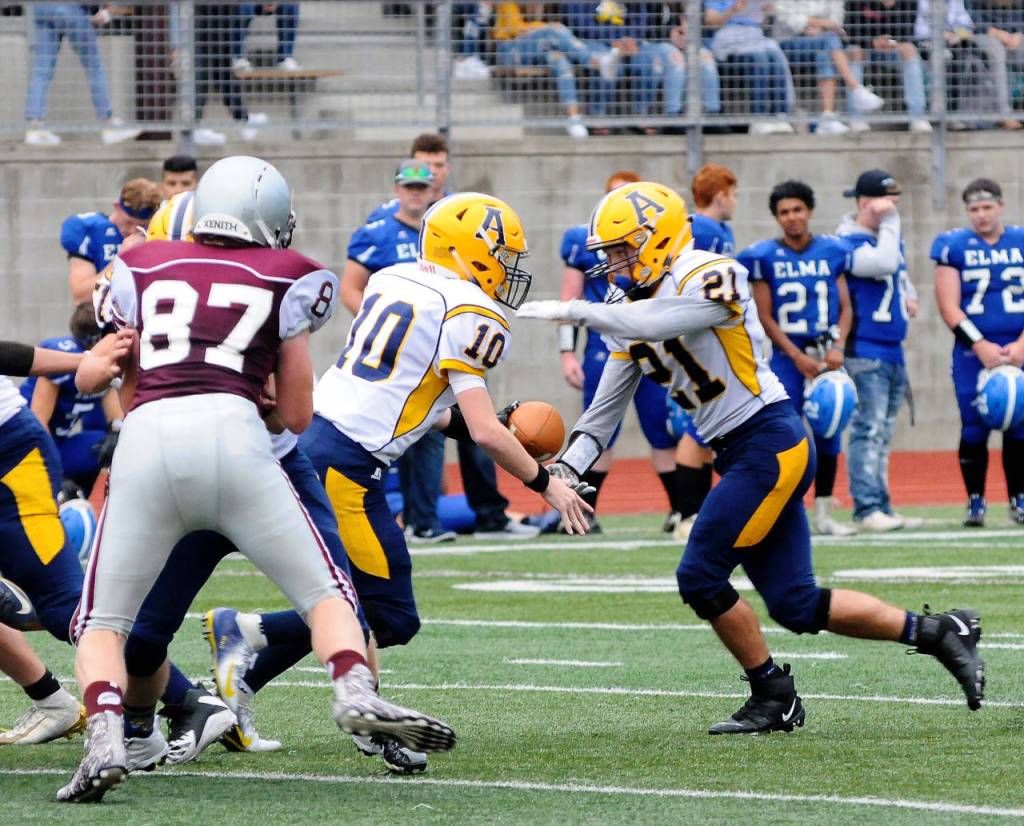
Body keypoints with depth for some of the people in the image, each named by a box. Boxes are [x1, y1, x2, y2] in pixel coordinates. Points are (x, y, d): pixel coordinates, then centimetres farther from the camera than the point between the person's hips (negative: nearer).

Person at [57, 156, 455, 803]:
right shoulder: (287, 280, 17)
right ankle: (356, 693, -17)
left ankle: (107, 737, -14)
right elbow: (297, 414, 18)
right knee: (326, 591, 11)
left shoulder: (142, 269, 22)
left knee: (104, 622, 12)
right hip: (231, 435, -1)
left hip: (146, 439, 1)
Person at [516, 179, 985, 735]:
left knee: (700, 578, -12)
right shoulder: (631, 313, 11)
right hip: (736, 456, 9)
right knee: (794, 606, 6)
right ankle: (936, 632, 17)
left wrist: (573, 311, -26)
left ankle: (774, 696, 4)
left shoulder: (710, 278, -14)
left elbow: (652, 324, -32)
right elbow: (604, 412, 13)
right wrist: (566, 469, 1)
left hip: (770, 442, -9)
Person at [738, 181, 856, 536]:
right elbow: (765, 317, -2)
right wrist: (798, 357, -10)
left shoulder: (832, 253, 5)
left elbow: (845, 307, 9)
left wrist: (837, 347, -8)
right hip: (787, 356, -2)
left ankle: (823, 513, 13)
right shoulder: (764, 257, -1)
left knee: (828, 435, 4)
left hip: (826, 356, 3)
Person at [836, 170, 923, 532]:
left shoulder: (888, 237, 14)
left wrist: (908, 295, 10)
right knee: (869, 429, -11)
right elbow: (885, 263, -31)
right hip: (865, 351, -9)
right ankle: (867, 508, -12)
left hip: (892, 349, 9)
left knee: (882, 434, 12)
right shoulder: (850, 243, -14)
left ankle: (881, 508, 16)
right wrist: (889, 223, -20)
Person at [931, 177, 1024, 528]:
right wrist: (980, 345, -12)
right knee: (974, 429, -3)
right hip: (972, 352, -1)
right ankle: (975, 501, 6)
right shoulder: (954, 247, 2)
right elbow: (949, 306, -3)